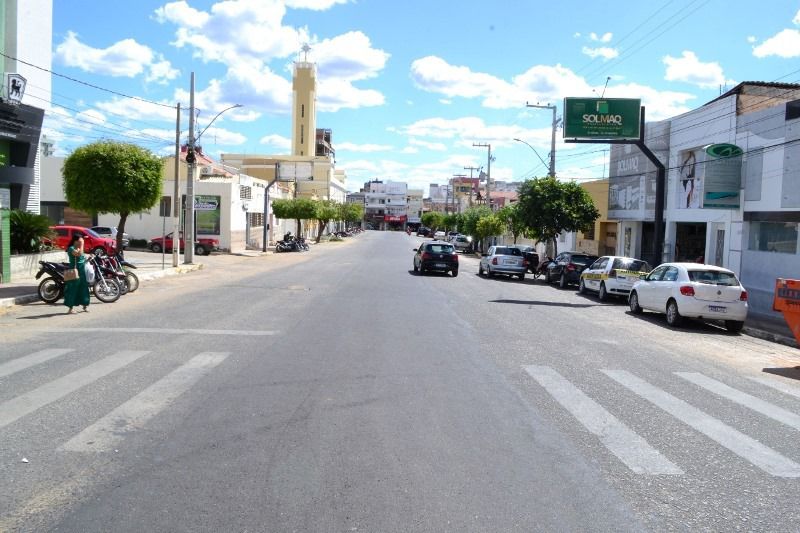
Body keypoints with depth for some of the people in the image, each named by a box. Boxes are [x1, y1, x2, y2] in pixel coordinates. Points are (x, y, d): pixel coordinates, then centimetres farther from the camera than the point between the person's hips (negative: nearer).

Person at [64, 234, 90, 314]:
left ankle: (85, 305, 22)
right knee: (73, 288, -5)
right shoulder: (71, 248, -10)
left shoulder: (79, 248, 16)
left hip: (83, 271, 8)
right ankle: (71, 308, -3)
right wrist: (82, 245, -18)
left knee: (83, 288, 12)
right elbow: (79, 254, -27)